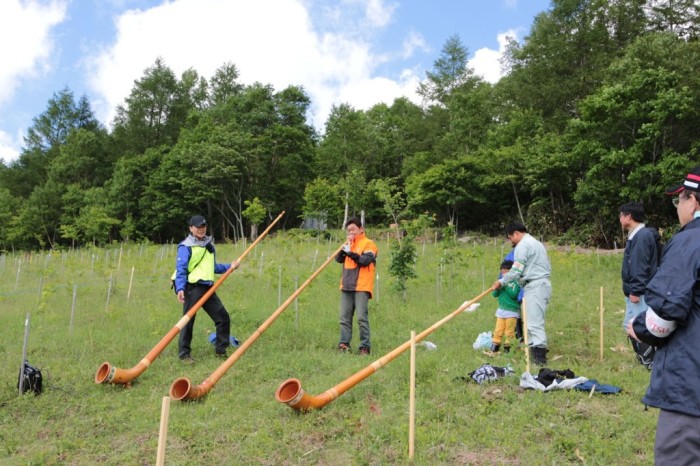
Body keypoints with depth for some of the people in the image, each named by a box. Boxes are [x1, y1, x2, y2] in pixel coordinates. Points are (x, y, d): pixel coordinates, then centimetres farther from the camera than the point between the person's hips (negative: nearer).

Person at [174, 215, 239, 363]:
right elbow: (181, 269, -13)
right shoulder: (186, 246, -6)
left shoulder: (209, 244, 18)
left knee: (223, 317, 7)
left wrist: (229, 267, 16)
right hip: (192, 288, -7)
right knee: (188, 321, -1)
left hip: (208, 288, 7)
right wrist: (180, 288, -24)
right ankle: (184, 354, 12)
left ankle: (221, 350, 20)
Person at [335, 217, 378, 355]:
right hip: (346, 286, 6)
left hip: (361, 287, -6)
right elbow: (339, 259, 9)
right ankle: (344, 344, 9)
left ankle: (365, 346, -3)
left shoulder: (369, 243, 0)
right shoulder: (348, 243, 20)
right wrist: (345, 246, -3)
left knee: (362, 317, -8)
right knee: (344, 317, 5)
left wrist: (351, 253, -25)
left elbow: (366, 260, -15)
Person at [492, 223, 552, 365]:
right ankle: (535, 351, 11)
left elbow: (516, 270, -12)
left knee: (534, 321, -12)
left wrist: (501, 282, 1)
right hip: (544, 283, 10)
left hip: (534, 286, -10)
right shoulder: (536, 243, 24)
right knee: (531, 320, 11)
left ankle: (539, 355, -15)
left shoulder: (523, 245, -7)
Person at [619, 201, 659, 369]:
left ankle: (650, 362, 2)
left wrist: (635, 291, -22)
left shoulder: (643, 236, -17)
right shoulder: (635, 235, 14)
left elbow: (641, 267, -22)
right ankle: (645, 359, 25)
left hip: (640, 293, -11)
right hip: (634, 291, 11)